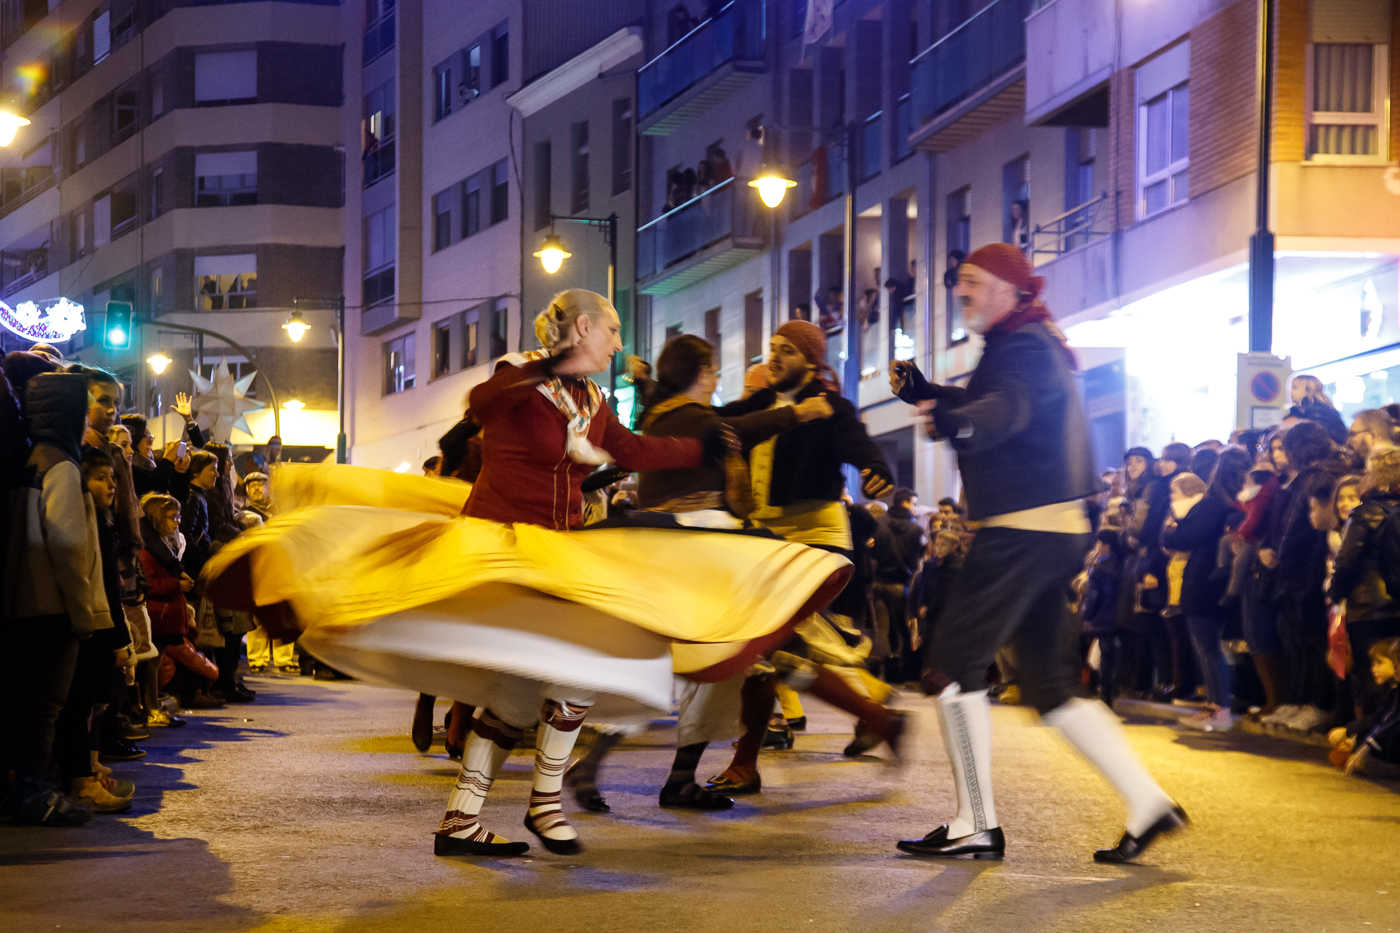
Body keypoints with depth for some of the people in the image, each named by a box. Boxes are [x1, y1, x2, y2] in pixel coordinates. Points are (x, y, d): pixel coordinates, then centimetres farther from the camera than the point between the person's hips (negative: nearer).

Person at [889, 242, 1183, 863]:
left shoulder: (1024, 346, -11)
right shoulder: (1026, 344, 22)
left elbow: (1008, 406, -32)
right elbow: (985, 403, 38)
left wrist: (957, 422, -51)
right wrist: (925, 395, 22)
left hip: (1022, 530, -11)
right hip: (1054, 532, 11)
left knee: (955, 661, -8)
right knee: (1052, 688, 11)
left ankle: (976, 826, -6)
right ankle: (1147, 804, 6)